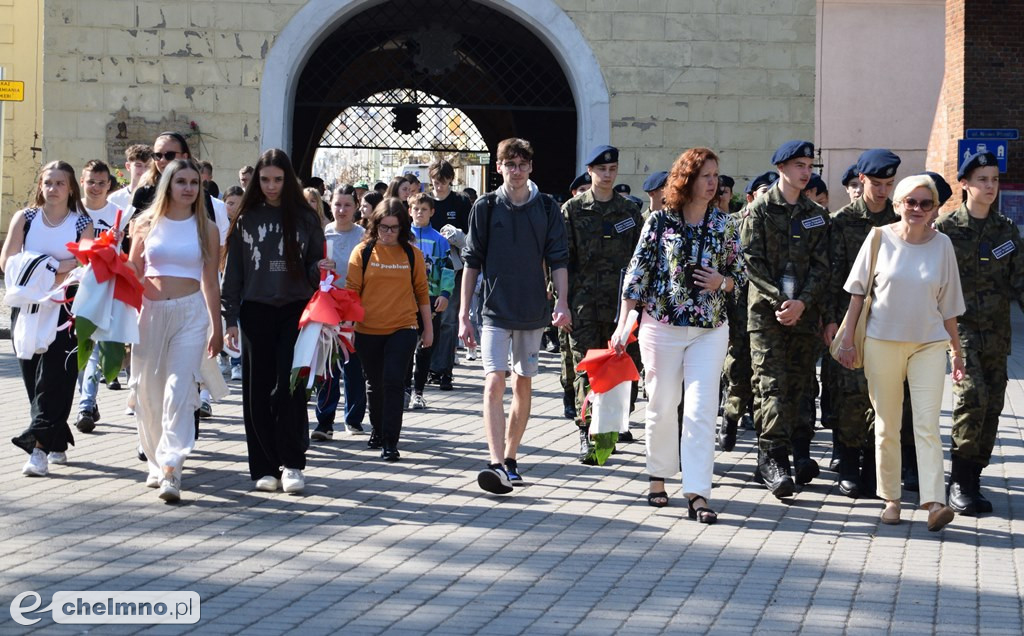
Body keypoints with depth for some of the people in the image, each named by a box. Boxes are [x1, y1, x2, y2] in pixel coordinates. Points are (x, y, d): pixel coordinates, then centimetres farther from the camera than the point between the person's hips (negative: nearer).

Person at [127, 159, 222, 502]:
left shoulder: (205, 228, 5)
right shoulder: (146, 224, 6)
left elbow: (210, 282, 9)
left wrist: (217, 329, 9)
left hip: (190, 312, -2)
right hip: (150, 311, 2)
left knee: (179, 390, -13)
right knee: (147, 391, 6)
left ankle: (171, 471, -17)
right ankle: (156, 463, 21)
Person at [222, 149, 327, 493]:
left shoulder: (305, 218, 5)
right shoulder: (247, 219, 7)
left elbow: (313, 268, 11)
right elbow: (233, 271, 8)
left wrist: (320, 269, -13)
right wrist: (231, 319, 2)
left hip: (295, 310, -1)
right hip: (256, 312, 1)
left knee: (289, 385, -10)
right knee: (258, 391, 2)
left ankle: (292, 464, -2)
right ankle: (264, 467, 9)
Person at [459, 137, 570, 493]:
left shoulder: (546, 208, 4)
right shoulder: (486, 207, 0)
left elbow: (558, 260, 4)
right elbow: (472, 262, 2)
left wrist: (562, 302, -10)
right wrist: (463, 315, -1)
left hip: (533, 312, 3)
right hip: (495, 311, -2)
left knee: (524, 384, 10)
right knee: (494, 383, -14)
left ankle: (510, 457, 23)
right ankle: (497, 464, -22)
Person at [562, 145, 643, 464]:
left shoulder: (630, 211, 12)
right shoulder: (573, 210, 4)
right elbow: (562, 258, 2)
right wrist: (562, 300, -5)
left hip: (622, 303, 2)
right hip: (584, 303, -2)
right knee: (587, 370, -4)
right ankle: (587, 436, -1)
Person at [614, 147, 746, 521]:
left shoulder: (724, 225, 5)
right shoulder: (660, 221, -1)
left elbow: (739, 274, 13)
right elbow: (637, 272, -1)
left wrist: (722, 282, -10)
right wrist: (623, 323, -5)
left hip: (710, 329, 1)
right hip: (661, 325, -1)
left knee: (701, 410, -7)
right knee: (662, 406, 8)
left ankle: (696, 493, -9)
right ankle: (659, 477, 27)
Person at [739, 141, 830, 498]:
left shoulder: (816, 215, 14)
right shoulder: (760, 210, 2)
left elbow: (821, 265, 7)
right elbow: (752, 261, -5)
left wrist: (802, 302, -9)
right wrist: (779, 301, -14)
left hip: (805, 311, 4)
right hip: (766, 310, -4)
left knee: (799, 384, 6)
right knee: (772, 385, -10)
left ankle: (799, 451, 13)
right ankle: (774, 458, -14)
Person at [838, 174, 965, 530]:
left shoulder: (942, 244, 2)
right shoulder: (880, 238, -1)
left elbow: (948, 304, 8)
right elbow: (858, 290, 5)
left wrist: (956, 351, 9)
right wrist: (848, 338, 2)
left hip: (929, 343, 0)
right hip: (882, 341, 0)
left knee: (927, 424, -9)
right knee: (886, 425, 6)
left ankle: (934, 502, -15)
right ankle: (891, 498, 16)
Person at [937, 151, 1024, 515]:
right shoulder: (946, 228, -1)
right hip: (960, 325, -5)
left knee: (992, 404, 4)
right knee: (973, 395, -20)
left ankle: (971, 482, 14)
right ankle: (960, 483, -11)